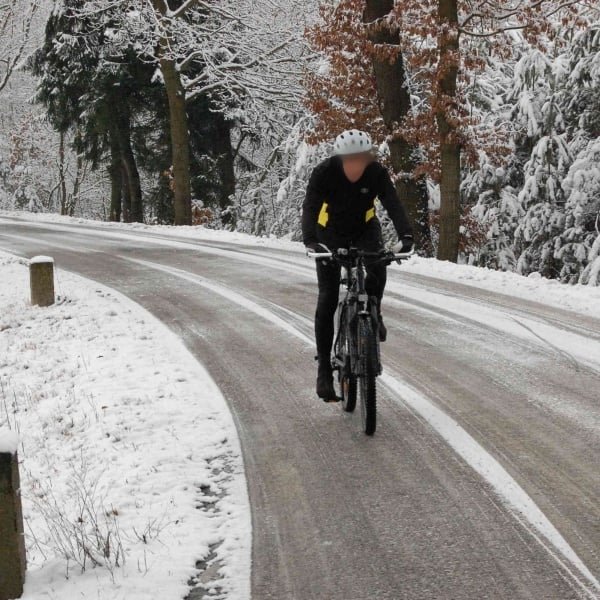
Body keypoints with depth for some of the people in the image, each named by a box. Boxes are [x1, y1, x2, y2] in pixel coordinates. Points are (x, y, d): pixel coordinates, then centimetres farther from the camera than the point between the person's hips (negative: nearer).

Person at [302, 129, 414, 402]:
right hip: (331, 232, -1)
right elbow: (310, 206, -38)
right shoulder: (324, 172, -27)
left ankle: (372, 313, -1)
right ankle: (324, 368, -2)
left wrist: (405, 235, -52)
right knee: (328, 298, -9)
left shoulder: (377, 173, -23)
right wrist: (310, 240, -56)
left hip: (365, 229, 1)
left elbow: (393, 203, -34)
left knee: (378, 267, -32)